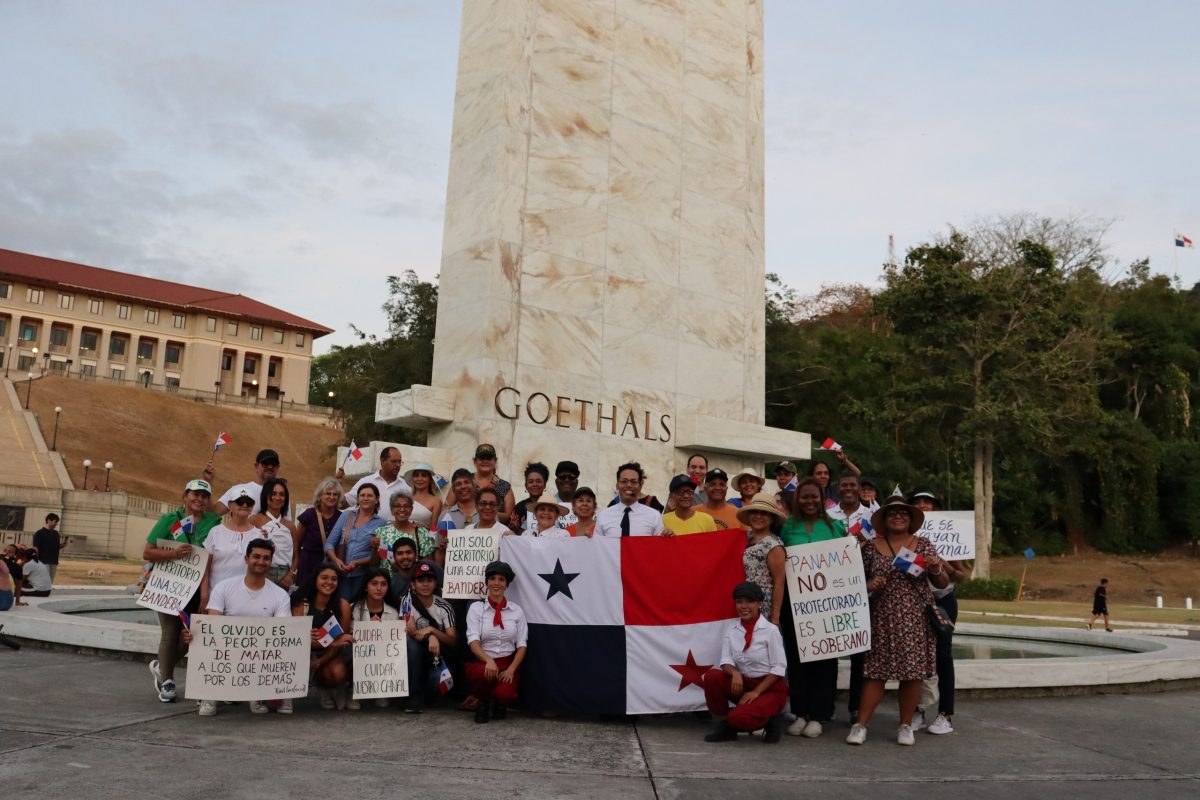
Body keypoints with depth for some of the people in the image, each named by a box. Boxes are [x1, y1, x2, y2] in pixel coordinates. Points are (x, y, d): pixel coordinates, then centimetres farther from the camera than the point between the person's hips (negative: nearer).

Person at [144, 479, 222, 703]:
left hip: (198, 587, 2)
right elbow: (147, 552, -4)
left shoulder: (215, 522, 4)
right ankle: (167, 682, 19)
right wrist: (173, 553, -21)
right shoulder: (169, 520, -1)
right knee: (170, 633, 2)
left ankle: (161, 667, 33)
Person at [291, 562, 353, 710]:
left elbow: (341, 641, -7)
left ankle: (331, 688, 8)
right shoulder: (301, 603, -13)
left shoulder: (342, 605, -11)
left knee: (338, 673, -31)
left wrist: (320, 662, -21)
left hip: (332, 654, 0)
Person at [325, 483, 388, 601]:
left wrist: (357, 563, -14)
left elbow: (377, 556, 1)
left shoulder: (381, 524, 3)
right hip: (338, 573, 2)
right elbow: (329, 543, 7)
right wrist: (336, 560, -10)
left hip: (360, 575, -2)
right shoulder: (347, 515, 10)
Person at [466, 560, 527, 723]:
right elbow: (473, 640, -11)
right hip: (482, 662, -1)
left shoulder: (516, 610, 6)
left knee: (505, 693, -30)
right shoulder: (476, 608, 1)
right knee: (484, 673, -37)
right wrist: (488, 660, -30)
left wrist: (511, 669, -13)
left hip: (508, 663, 1)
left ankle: (499, 702, 11)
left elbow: (521, 644, 4)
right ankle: (482, 702, 0)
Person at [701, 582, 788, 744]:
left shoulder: (770, 630, -11)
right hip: (743, 684, 5)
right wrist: (734, 673, -28)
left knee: (739, 718, -29)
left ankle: (771, 720, 3)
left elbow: (779, 668, -12)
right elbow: (726, 660, -5)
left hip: (770, 687, -5)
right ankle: (726, 725, -3)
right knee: (711, 676, -23)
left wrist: (756, 691, -18)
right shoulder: (732, 629, 2)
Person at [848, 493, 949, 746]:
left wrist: (936, 570, -14)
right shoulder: (871, 547, 4)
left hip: (915, 620, 1)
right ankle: (860, 725, 4)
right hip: (882, 619, -1)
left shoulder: (923, 545, 5)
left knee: (913, 672, 3)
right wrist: (869, 586, -11)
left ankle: (906, 726, 18)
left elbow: (942, 584, 7)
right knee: (876, 671, -1)